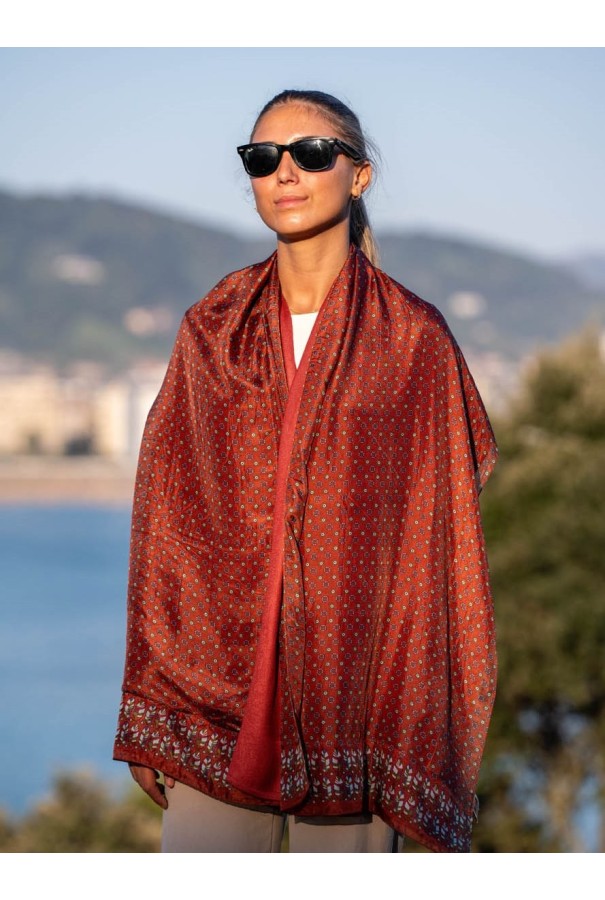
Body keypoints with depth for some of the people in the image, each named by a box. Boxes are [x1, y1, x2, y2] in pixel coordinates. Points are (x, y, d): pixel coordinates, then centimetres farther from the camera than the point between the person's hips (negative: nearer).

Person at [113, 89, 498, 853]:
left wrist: (431, 745, -4)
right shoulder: (209, 332, 10)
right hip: (216, 676, 2)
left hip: (354, 675, -2)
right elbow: (164, 518, 10)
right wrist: (146, 716, 5)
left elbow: (439, 537, 2)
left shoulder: (414, 340, 2)